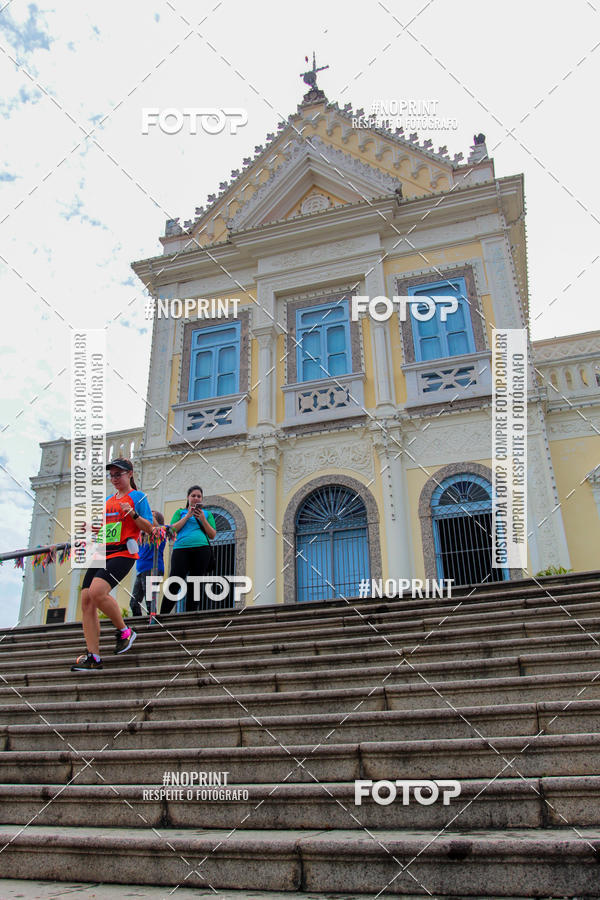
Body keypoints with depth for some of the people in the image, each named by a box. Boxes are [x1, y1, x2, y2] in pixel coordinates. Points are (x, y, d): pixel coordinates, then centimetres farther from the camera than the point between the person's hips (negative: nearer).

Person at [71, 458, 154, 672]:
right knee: (86, 600, -5)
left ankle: (124, 631, -3)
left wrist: (133, 514, -17)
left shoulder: (138, 497, 4)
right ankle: (93, 658, -1)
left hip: (122, 554, -7)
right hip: (101, 554, 7)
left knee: (97, 591, -27)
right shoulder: (107, 500, 23)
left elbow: (149, 528, -3)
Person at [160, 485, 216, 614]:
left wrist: (202, 519, -1)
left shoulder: (207, 514, 21)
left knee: (194, 585, 1)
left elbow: (212, 535, 11)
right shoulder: (180, 512, 20)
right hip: (181, 549, -1)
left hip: (201, 549, 1)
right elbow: (172, 529, 5)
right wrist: (188, 516, -1)